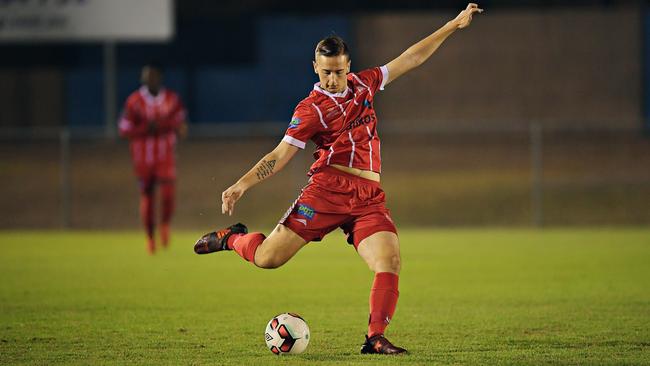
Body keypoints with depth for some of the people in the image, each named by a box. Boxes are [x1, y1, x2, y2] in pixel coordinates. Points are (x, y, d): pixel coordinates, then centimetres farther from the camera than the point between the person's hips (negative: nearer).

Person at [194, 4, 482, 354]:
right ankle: (233, 237, 24)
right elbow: (279, 156, -3)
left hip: (368, 197, 4)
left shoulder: (363, 84, 15)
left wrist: (453, 25, 22)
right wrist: (241, 185, -15)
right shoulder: (310, 108, 0)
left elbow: (410, 59, 21)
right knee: (267, 258, -8)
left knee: (389, 263, -17)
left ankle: (375, 338, -10)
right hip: (328, 190, -4)